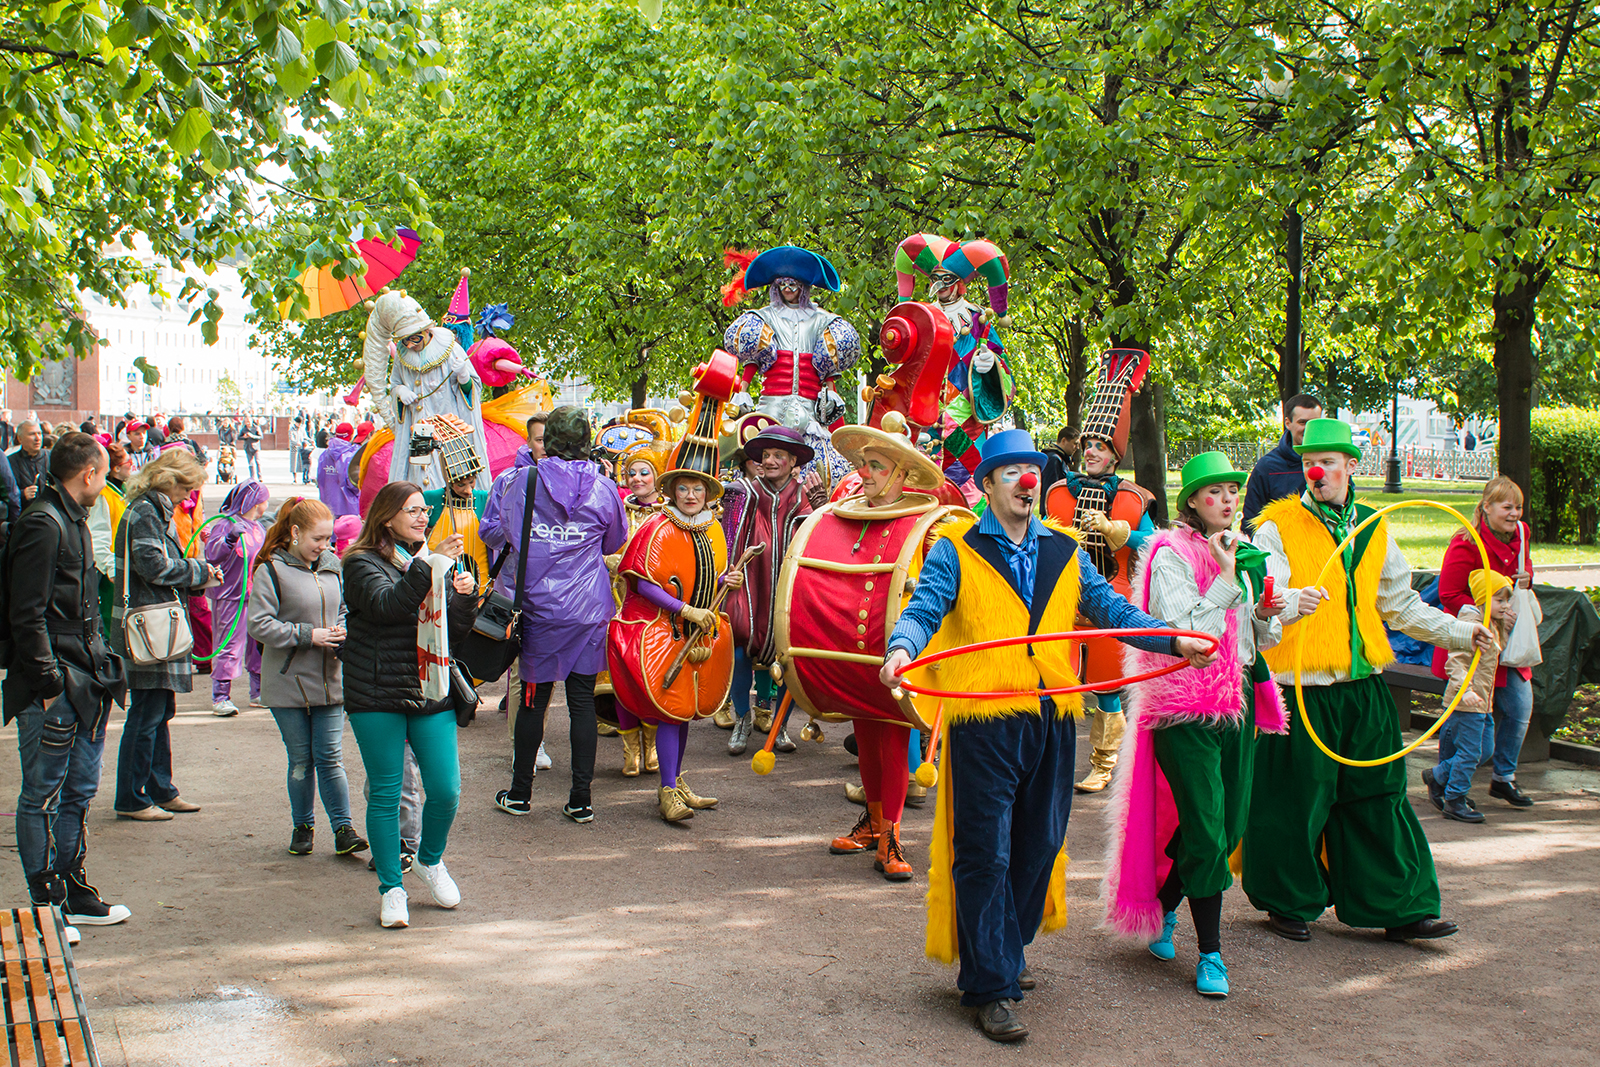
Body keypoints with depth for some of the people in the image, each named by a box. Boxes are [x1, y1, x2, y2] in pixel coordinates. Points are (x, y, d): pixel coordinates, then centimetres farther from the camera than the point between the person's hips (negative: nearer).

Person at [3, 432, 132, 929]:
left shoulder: (73, 520, 16)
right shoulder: (42, 524, -15)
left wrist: (99, 668, 16)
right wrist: (49, 682, -19)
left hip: (84, 679, 10)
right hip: (53, 686, -10)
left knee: (78, 793, 16)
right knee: (42, 798, 1)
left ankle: (73, 892, 25)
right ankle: (47, 905, 8)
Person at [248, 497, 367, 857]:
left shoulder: (333, 566, 6)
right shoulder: (271, 570, -9)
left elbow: (345, 608, 19)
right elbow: (259, 625, -13)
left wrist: (343, 630, -3)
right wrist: (308, 635, -17)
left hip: (330, 679, 3)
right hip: (289, 682, -3)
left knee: (330, 757, 1)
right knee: (301, 759, 7)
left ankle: (343, 829, 4)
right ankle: (302, 827, 22)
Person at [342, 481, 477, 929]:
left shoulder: (433, 562, 15)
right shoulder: (363, 563, -3)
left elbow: (456, 629, 14)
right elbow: (387, 605, -23)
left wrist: (465, 597, -5)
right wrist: (430, 567, -29)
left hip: (431, 690, 5)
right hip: (377, 694, -4)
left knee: (446, 790, 0)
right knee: (385, 793, 1)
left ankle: (430, 861, 27)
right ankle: (391, 889, 14)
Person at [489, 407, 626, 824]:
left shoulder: (525, 483, -4)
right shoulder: (603, 489, -3)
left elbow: (493, 533, 7)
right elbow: (615, 543, 12)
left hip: (538, 607, 0)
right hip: (587, 609, 0)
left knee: (534, 698, 9)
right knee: (582, 700, 5)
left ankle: (520, 794, 19)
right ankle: (581, 800, 7)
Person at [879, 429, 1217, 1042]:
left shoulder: (1065, 553, 15)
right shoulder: (955, 552, 2)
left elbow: (1111, 610, 13)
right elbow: (923, 610, -10)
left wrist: (1174, 641, 0)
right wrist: (902, 650, -31)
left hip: (1052, 721, 5)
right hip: (983, 721, -5)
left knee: (1038, 846, 13)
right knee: (985, 854, -4)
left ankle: (1001, 957, 31)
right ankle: (991, 989, 4)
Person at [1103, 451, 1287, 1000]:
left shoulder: (1246, 553, 14)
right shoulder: (1171, 555, -8)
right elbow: (1181, 632, -19)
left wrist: (1268, 614, -2)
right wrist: (1225, 582, -19)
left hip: (1237, 700, 7)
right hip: (1185, 704, -7)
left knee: (1229, 826, 9)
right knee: (1206, 830, -8)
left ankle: (1163, 906, 33)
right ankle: (1211, 954, 3)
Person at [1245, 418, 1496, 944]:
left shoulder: (1373, 531, 13)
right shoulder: (1278, 527, -4)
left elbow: (1401, 604, 23)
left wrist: (1458, 631, 16)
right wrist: (1290, 602, -39)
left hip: (1362, 685, 5)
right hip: (1299, 687, -5)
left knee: (1378, 797, 8)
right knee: (1296, 799, 0)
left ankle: (1398, 906, 16)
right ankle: (1289, 902, 17)